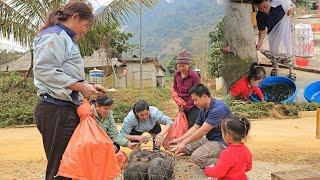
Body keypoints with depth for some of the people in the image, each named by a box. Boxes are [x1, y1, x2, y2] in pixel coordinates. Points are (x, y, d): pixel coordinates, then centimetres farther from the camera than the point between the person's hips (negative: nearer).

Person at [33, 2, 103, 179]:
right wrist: (81, 86, -16)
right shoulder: (54, 36, -8)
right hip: (56, 110, -10)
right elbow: (44, 70, -19)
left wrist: (86, 86, 12)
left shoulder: (66, 38, 24)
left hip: (66, 109, 10)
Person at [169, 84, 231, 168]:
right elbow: (195, 127, 13)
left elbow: (203, 131, -26)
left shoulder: (218, 108, -23)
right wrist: (179, 140, 4)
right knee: (185, 148, 2)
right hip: (209, 139, 9)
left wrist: (184, 143, -21)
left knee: (197, 157, -29)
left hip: (221, 142, -9)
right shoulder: (203, 110, 6)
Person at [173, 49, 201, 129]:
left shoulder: (194, 75, -15)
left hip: (192, 107, -6)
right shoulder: (176, 74, 3)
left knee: (192, 126, -6)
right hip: (182, 107, 6)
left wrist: (186, 106, -10)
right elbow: (175, 89, 14)